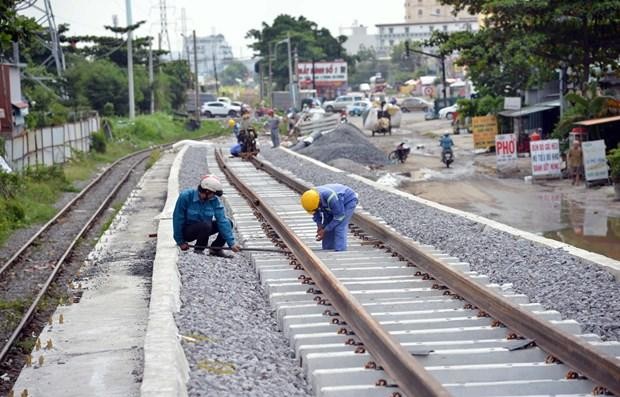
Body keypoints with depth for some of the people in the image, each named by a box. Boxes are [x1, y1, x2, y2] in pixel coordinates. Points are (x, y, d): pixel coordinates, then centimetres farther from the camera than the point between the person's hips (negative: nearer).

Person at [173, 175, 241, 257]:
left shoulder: (214, 200, -11)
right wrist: (180, 242, -13)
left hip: (203, 229, 5)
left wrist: (231, 243, -24)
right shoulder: (186, 196, -23)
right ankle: (198, 250, -12)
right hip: (187, 231, -5)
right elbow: (178, 219, -17)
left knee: (228, 223, -10)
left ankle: (215, 249, 3)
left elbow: (222, 220, -17)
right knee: (205, 225, -35)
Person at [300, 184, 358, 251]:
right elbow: (316, 212, 0)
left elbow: (339, 216, -30)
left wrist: (325, 230, -26)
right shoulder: (311, 198, -21)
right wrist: (319, 225, -16)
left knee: (339, 228, -21)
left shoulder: (330, 197, -42)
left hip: (348, 201, -7)